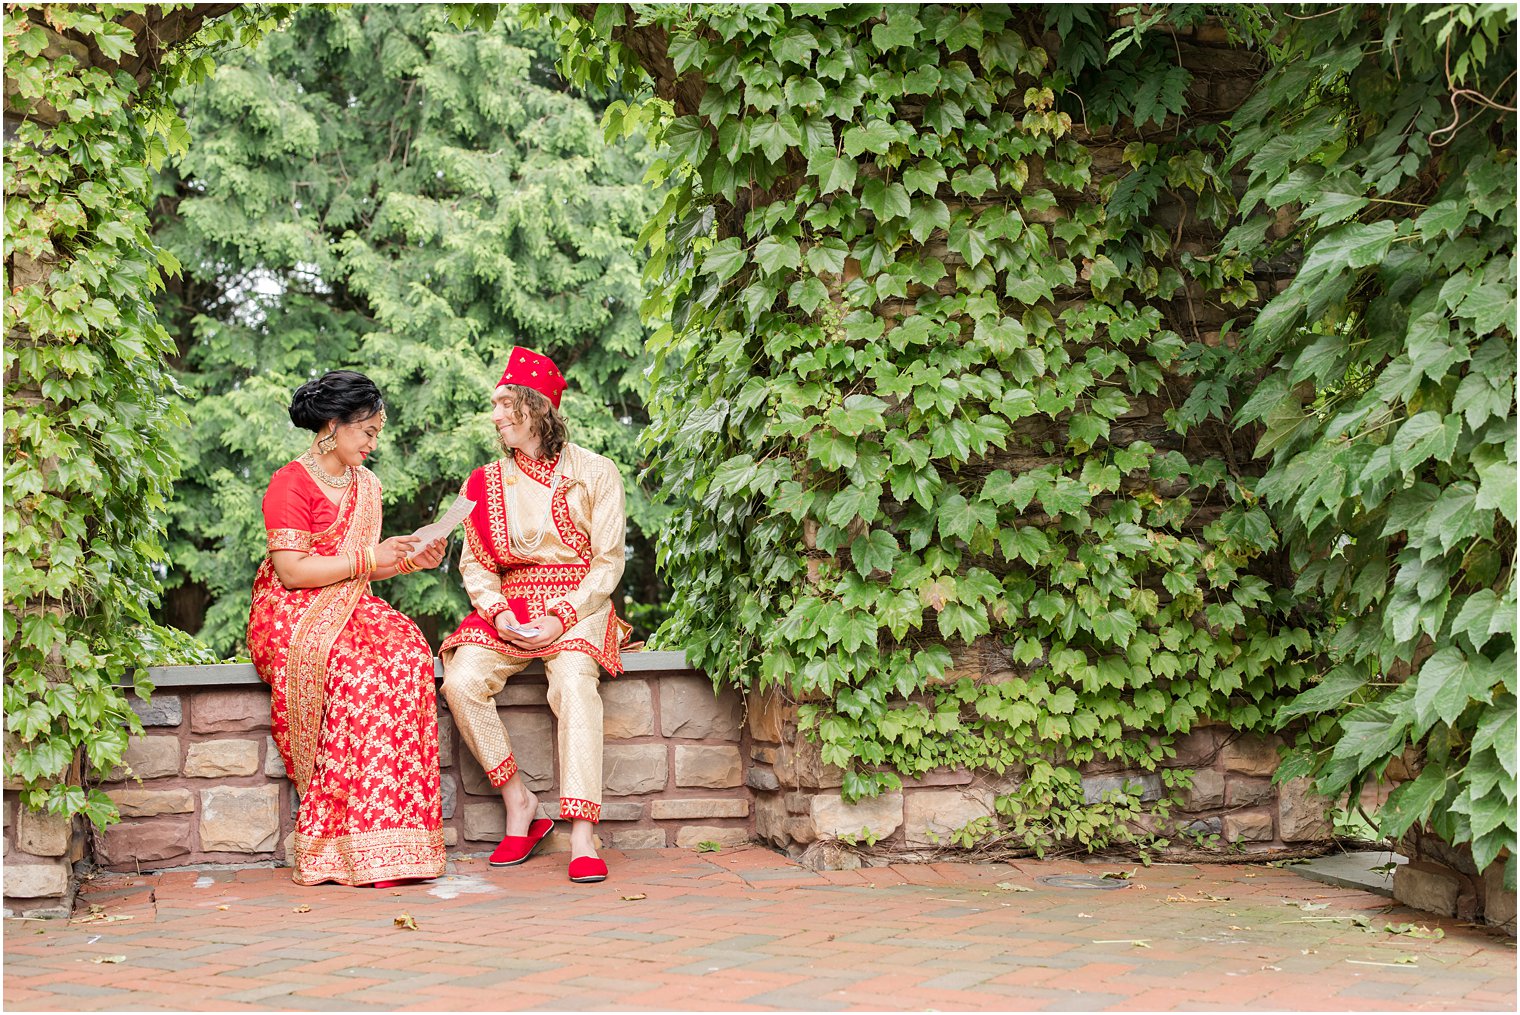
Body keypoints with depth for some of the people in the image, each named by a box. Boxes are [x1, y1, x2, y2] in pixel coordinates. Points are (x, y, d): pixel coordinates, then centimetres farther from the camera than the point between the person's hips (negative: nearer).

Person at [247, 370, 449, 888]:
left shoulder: (366, 485, 20)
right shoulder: (291, 484, -5)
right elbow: (293, 571, -14)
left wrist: (410, 561, 5)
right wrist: (369, 558, -12)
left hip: (350, 611, 6)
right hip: (292, 616, -6)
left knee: (407, 654, -27)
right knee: (356, 671, -35)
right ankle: (356, 839, -31)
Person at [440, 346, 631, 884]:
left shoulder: (595, 473, 3)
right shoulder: (487, 482, 14)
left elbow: (608, 562, -1)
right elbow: (474, 564, 11)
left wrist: (560, 618, -16)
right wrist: (499, 614, -10)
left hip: (577, 607, -3)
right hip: (509, 607, 4)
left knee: (574, 680, -35)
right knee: (461, 682, -26)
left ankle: (582, 838, -39)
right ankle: (518, 805, -11)